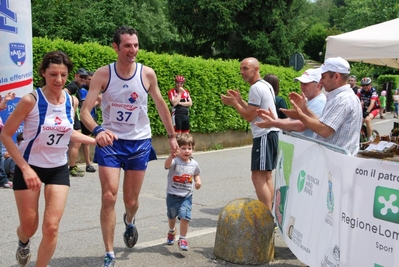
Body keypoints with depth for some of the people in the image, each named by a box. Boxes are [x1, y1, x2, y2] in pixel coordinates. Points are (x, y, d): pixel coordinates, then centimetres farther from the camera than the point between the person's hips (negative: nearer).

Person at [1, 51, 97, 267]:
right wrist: (25, 168, -20)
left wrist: (97, 140, 3)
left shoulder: (72, 102, -5)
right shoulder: (31, 100, -20)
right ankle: (23, 243, 46)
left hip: (58, 169, 3)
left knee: (51, 227, -4)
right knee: (29, 226, 8)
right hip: (29, 167, -3)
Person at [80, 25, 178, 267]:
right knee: (109, 197, -11)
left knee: (131, 200, 10)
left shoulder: (147, 74, -6)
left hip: (139, 142, 1)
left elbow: (161, 105, 8)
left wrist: (172, 136, 11)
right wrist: (97, 130, -36)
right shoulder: (103, 74, -11)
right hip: (110, 141, -1)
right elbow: (85, 111, -16)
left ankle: (129, 221, 48)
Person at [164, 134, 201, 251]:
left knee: (185, 216, -14)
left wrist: (198, 181, -4)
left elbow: (196, 174, 18)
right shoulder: (175, 161, -17)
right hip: (172, 194, -1)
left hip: (187, 196, 1)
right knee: (172, 216, 19)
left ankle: (182, 239, 1)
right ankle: (172, 231, 49)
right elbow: (167, 165, -40)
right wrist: (171, 156, -60)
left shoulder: (194, 164, -2)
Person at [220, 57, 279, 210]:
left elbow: (249, 116, -16)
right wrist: (239, 100, 15)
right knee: (266, 176, 16)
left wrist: (233, 103, -5)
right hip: (270, 133, 11)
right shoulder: (265, 85, 18)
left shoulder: (256, 88, -15)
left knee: (258, 177, -12)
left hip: (265, 135, -11)